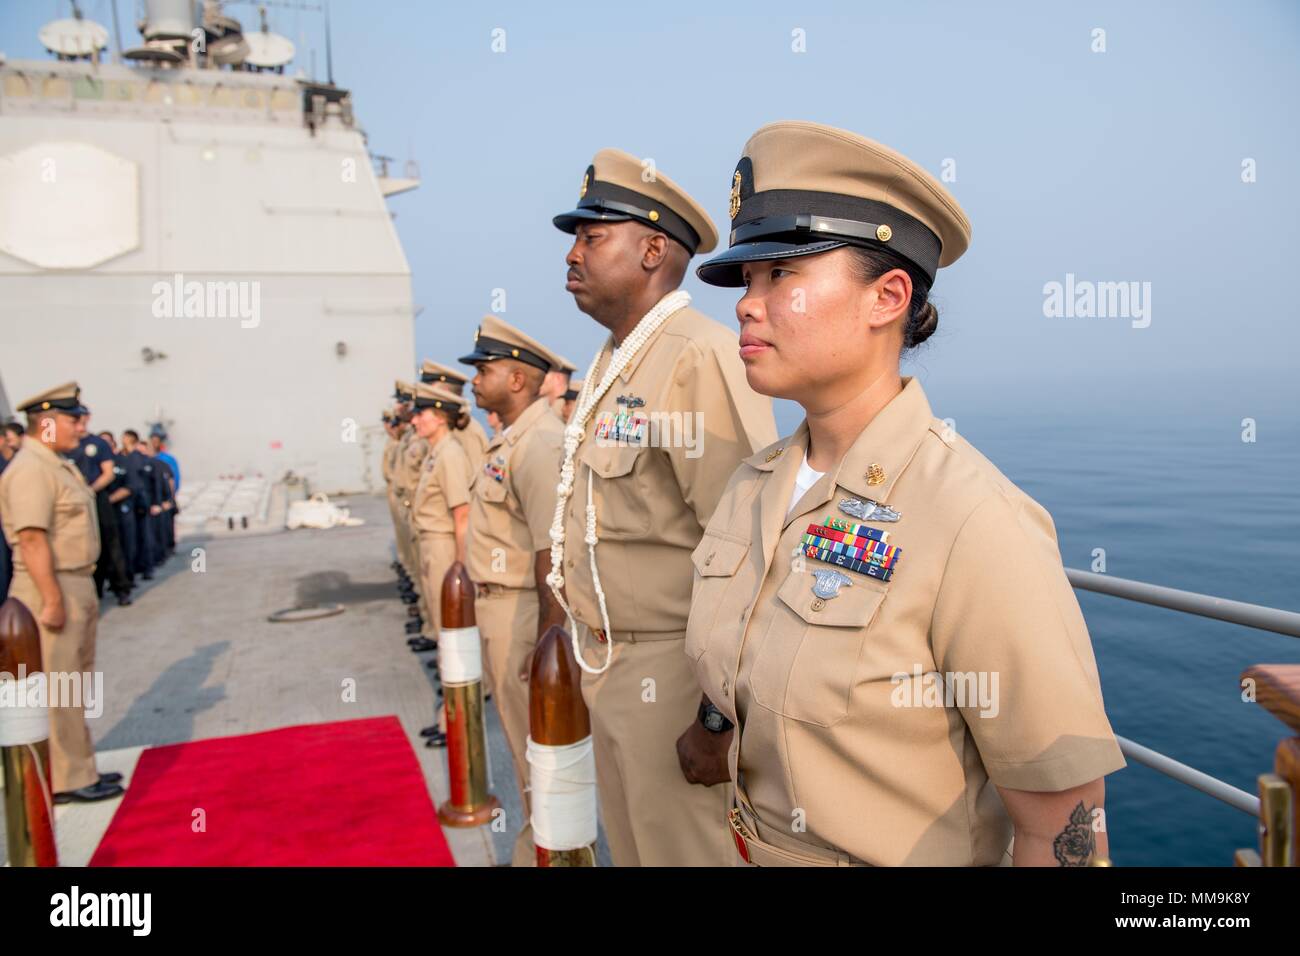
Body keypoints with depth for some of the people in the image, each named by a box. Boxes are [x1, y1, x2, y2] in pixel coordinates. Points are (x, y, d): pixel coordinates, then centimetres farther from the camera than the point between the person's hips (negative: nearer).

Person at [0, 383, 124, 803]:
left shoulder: (58, 465, 14)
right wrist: (52, 600, -24)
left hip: (77, 584, 10)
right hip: (52, 588, -10)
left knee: (75, 684, 17)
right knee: (57, 688, -2)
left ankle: (79, 769, 28)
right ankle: (66, 780, 7)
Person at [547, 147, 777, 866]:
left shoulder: (702, 358, -20)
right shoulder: (611, 364, 11)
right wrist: (590, 644, 18)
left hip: (672, 672, -9)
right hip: (607, 663, 9)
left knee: (685, 848, 8)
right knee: (629, 845, 23)